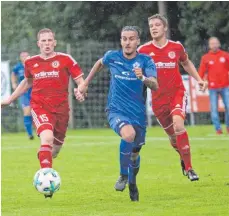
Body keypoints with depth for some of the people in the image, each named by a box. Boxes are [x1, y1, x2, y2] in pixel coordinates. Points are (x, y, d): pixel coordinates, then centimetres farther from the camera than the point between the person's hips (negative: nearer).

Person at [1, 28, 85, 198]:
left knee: (55, 148, 12)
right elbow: (27, 82, 24)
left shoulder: (65, 60, -2)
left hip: (60, 108, 1)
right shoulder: (31, 62, 6)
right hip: (39, 107, -1)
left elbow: (81, 81, -1)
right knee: (47, 137, -28)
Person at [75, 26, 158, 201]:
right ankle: (123, 175, -12)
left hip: (138, 114, 1)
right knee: (128, 135, -33)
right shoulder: (112, 57, -3)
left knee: (135, 152, 12)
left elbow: (155, 86, -21)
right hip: (117, 111, -1)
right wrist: (85, 83, 25)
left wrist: (143, 77, -41)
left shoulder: (146, 61, -8)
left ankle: (132, 184, 42)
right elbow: (100, 63, 21)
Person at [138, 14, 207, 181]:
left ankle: (188, 168, -18)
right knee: (173, 135, 9)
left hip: (177, 93, -1)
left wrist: (198, 79, 8)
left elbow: (186, 63, 19)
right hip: (158, 98, 1)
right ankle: (184, 159, 42)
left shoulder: (177, 47, 0)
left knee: (178, 124, -27)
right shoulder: (144, 50, -5)